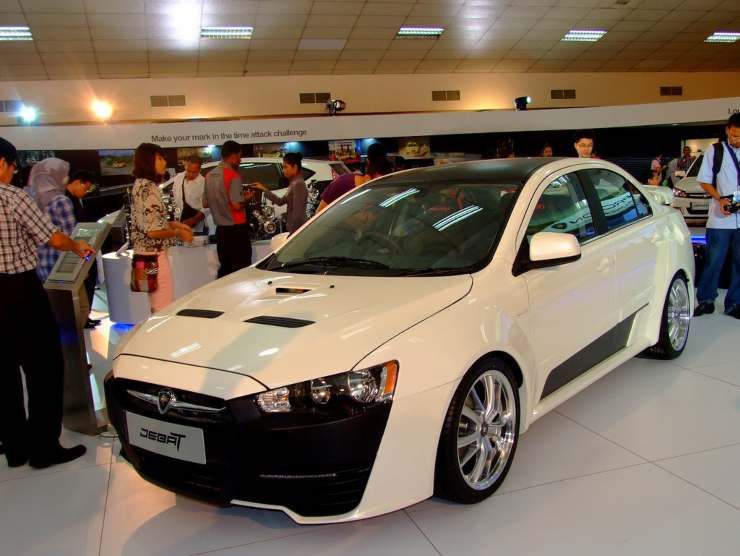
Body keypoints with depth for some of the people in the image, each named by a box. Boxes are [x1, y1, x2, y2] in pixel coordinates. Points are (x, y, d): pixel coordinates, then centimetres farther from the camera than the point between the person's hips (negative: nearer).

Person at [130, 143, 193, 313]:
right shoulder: (149, 188, -18)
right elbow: (153, 231, -22)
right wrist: (178, 233, -8)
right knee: (165, 308, -2)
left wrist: (174, 224, 11)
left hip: (144, 252, 10)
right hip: (154, 254, -10)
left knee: (157, 306, 18)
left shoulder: (140, 185, 11)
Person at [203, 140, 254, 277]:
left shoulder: (210, 175, 9)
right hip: (236, 229, -8)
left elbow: (205, 203, 15)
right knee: (241, 269, -2)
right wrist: (246, 198, -1)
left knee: (224, 269, 14)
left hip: (221, 229, 8)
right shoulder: (233, 175, -14)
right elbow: (237, 205, -20)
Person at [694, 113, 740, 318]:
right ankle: (706, 300, 13)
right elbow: (704, 181, 4)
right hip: (720, 218, -2)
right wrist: (720, 199, -12)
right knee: (714, 261, 0)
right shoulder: (715, 151, 2)